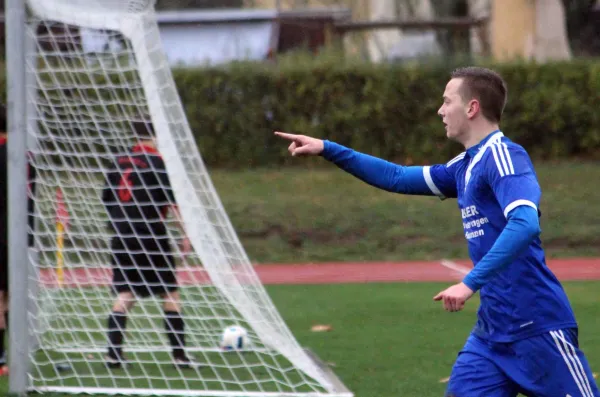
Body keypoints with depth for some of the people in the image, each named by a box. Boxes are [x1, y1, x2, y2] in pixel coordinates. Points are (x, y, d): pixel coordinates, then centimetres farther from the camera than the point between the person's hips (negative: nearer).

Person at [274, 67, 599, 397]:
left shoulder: (503, 156, -14)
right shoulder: (466, 166, 13)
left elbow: (524, 224, -28)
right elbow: (399, 178, 24)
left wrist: (471, 283, -32)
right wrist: (327, 149, 21)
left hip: (537, 328, -8)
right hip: (491, 331, 8)